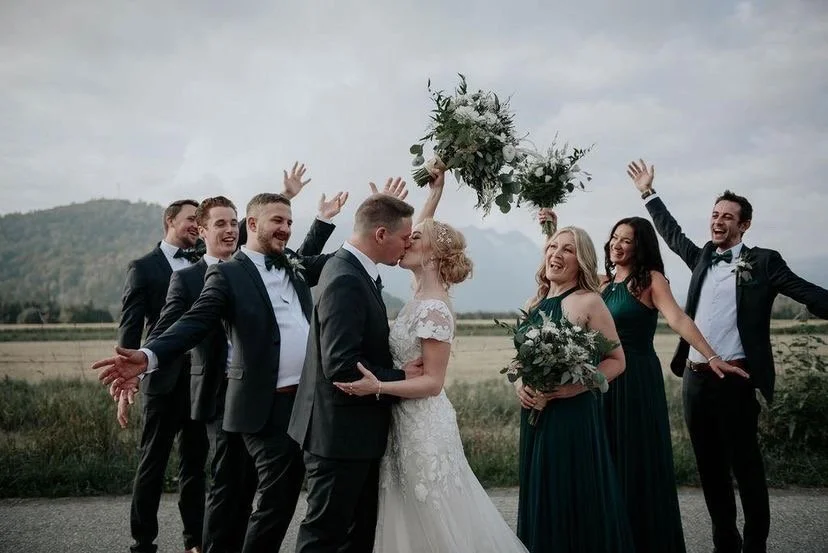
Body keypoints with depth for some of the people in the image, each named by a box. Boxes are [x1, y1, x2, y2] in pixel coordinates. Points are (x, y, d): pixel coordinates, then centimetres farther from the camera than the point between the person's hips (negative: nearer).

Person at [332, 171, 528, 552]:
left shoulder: (434, 310, -19)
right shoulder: (422, 294, 5)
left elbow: (433, 382, -20)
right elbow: (421, 233, 20)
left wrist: (377, 387, -29)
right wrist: (436, 192, 21)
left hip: (422, 427, -9)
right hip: (406, 422, 9)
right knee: (412, 519, 16)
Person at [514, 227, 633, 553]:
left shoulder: (589, 302, -8)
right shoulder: (533, 305, 10)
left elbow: (616, 360, -8)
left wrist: (575, 387, -18)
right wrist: (519, 385, -2)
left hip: (573, 416, -6)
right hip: (535, 417, 6)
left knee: (573, 500, 0)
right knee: (540, 498, 13)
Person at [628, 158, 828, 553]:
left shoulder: (763, 261, -1)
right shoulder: (703, 258, 14)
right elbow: (672, 234, 27)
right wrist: (648, 193, 29)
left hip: (734, 379, -6)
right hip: (695, 378, 6)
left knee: (745, 464, 2)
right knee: (710, 465, 12)